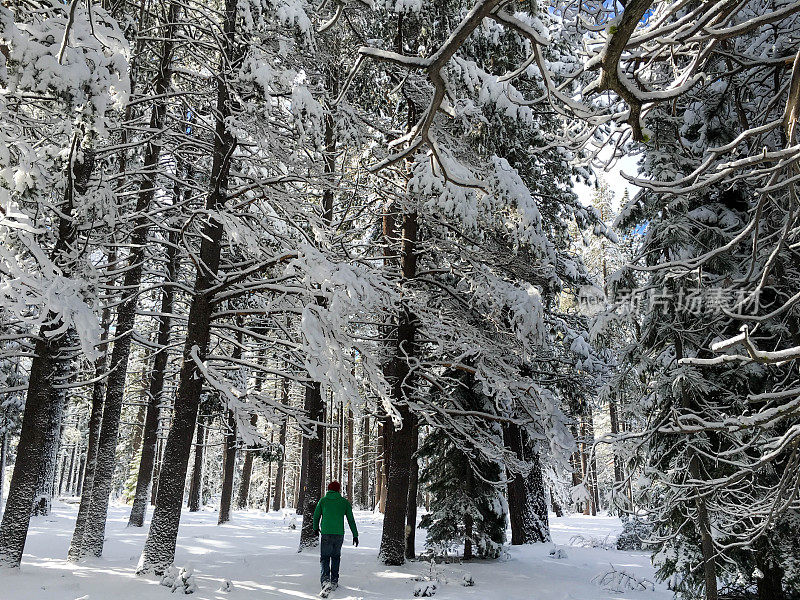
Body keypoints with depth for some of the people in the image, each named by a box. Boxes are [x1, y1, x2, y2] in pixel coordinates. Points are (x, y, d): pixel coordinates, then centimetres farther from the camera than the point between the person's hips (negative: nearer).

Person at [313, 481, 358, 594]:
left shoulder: (323, 500, 6)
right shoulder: (345, 502, 6)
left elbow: (316, 516, 13)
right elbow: (351, 520, 5)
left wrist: (316, 528, 31)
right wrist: (355, 535, 10)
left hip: (326, 534, -1)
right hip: (339, 534, 1)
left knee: (324, 558, 2)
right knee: (336, 557, 19)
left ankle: (325, 580, -19)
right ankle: (334, 581, 19)